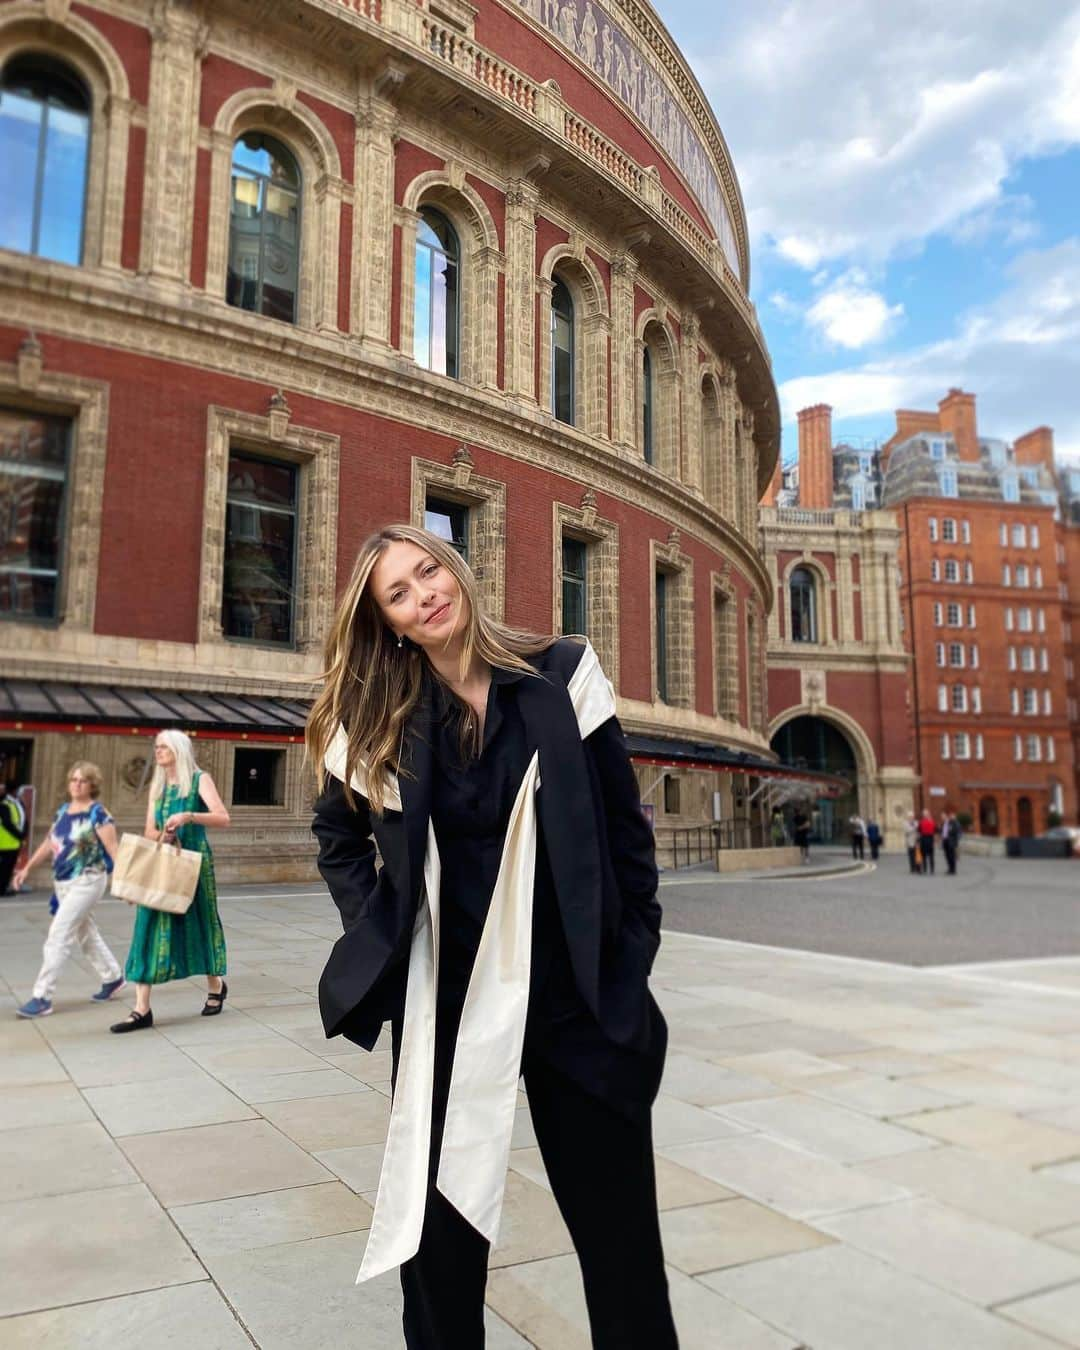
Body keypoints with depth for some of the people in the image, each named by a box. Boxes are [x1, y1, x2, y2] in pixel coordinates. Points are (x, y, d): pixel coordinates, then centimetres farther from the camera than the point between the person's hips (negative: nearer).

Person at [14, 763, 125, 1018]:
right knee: (85, 933, 17)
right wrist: (27, 868, 20)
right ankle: (113, 977, 33)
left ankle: (42, 997, -7)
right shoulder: (63, 810, 9)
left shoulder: (98, 813, -13)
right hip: (63, 882, 8)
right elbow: (49, 842, 20)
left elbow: (113, 849, -17)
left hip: (87, 881, -8)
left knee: (58, 936, -11)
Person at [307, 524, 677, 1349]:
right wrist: (377, 932, 3)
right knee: (440, 1220, 14)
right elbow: (338, 837, 15)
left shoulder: (562, 674, -4)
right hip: (442, 998, 1)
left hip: (578, 991, -1)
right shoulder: (378, 719, 0)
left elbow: (624, 822, 1)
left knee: (619, 1223, 9)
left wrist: (636, 948, 0)